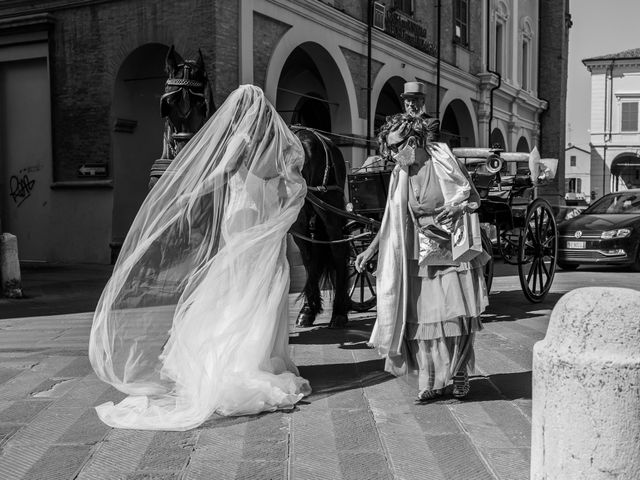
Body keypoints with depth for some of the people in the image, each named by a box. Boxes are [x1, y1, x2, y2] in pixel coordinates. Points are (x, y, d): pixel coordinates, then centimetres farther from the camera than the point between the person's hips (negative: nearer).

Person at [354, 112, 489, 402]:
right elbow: (392, 220, 11)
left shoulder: (443, 161, -8)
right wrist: (371, 249, 7)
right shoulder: (400, 174, 3)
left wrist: (458, 208, -19)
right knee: (420, 318, -1)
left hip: (453, 252, -3)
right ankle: (430, 381, 11)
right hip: (419, 257, 3)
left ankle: (459, 373, 21)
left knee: (459, 317, -2)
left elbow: (474, 199, 1)